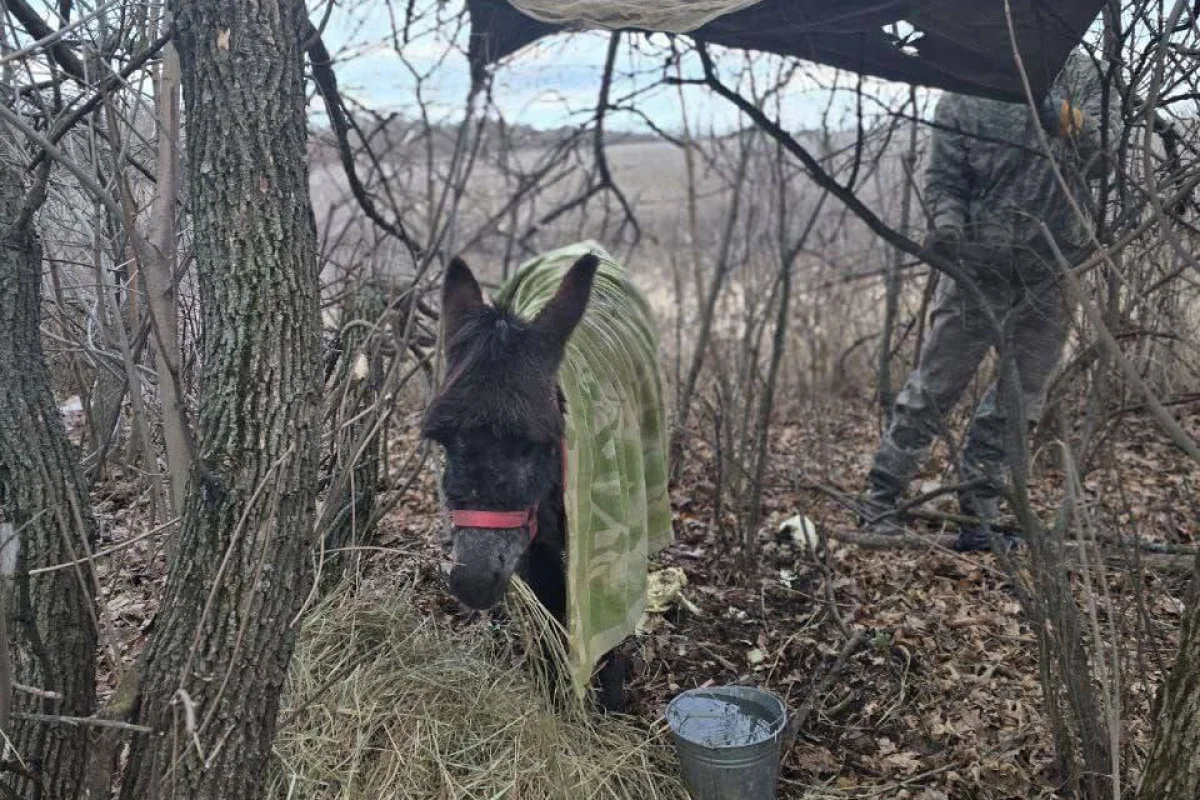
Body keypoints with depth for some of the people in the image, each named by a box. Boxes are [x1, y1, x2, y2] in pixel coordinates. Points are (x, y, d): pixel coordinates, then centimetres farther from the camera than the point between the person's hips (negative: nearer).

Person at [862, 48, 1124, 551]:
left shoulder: (1081, 73, 4)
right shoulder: (962, 95, 0)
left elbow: (1102, 155, -7)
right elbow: (943, 178, 0)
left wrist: (1067, 120, -26)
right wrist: (945, 219, -21)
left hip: (1053, 275, 3)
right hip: (977, 268, -2)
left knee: (1020, 399, 9)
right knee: (934, 387, 1)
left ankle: (977, 515, 22)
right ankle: (880, 500, 13)